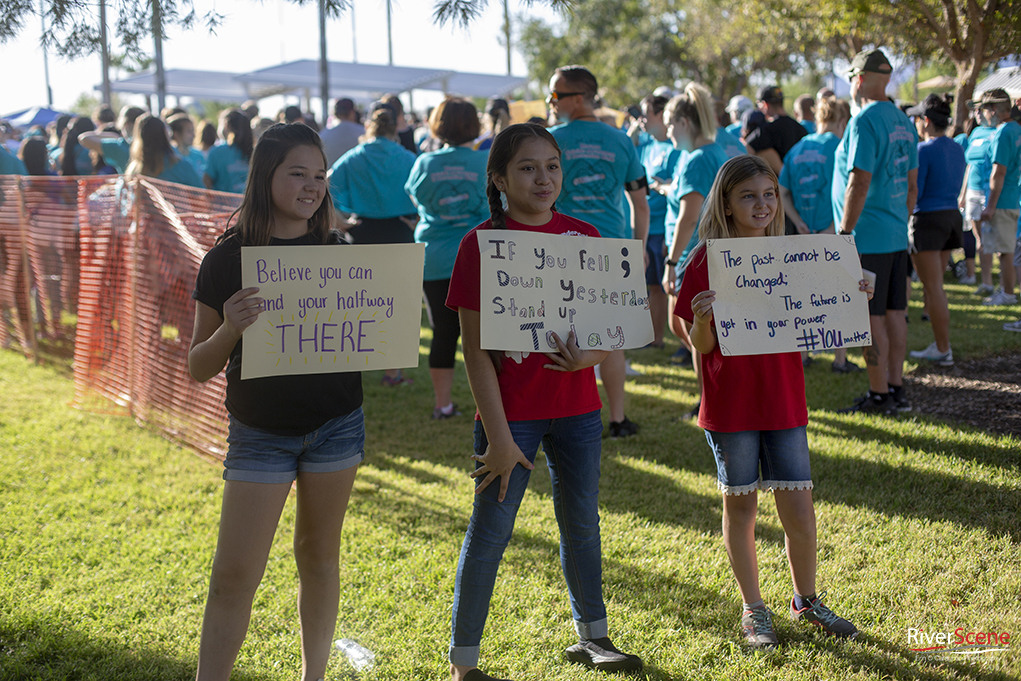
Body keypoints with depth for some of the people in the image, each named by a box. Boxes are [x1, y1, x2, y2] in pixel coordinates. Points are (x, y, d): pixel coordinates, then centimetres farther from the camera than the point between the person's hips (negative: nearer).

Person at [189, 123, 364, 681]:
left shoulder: (337, 253, 0)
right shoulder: (227, 258, -8)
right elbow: (198, 368, -6)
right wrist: (229, 328, -26)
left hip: (336, 423, 2)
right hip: (260, 434, -2)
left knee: (319, 556, 14)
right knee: (234, 574, -3)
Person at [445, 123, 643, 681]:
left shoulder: (583, 236, 3)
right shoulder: (481, 243, -9)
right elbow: (475, 349, -11)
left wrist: (589, 355, -15)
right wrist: (498, 437, -14)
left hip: (577, 408, 4)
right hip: (510, 410, -4)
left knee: (582, 522, 16)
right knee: (489, 532, 2)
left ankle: (592, 636, 35)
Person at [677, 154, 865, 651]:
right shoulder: (708, 261, -7)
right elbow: (702, 346, -7)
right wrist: (701, 319, -28)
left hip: (784, 400, 3)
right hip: (730, 402, -3)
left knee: (798, 507, 4)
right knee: (740, 504, 8)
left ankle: (806, 600, 26)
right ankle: (753, 608, 24)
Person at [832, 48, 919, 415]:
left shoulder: (864, 120, -14)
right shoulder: (903, 121, 13)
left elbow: (860, 182, -20)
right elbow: (911, 184, 16)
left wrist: (844, 233, -16)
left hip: (867, 237, -9)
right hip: (897, 236, 9)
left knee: (871, 318, -3)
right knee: (894, 313, 12)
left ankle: (879, 396, 2)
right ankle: (896, 388, 18)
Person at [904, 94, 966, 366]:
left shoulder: (923, 150, -15)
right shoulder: (957, 149, 9)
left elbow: (913, 193, -17)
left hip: (927, 220, -8)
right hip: (952, 215, 8)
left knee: (933, 288, -2)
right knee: (934, 286, 16)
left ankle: (944, 351, 2)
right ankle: (939, 344, 18)